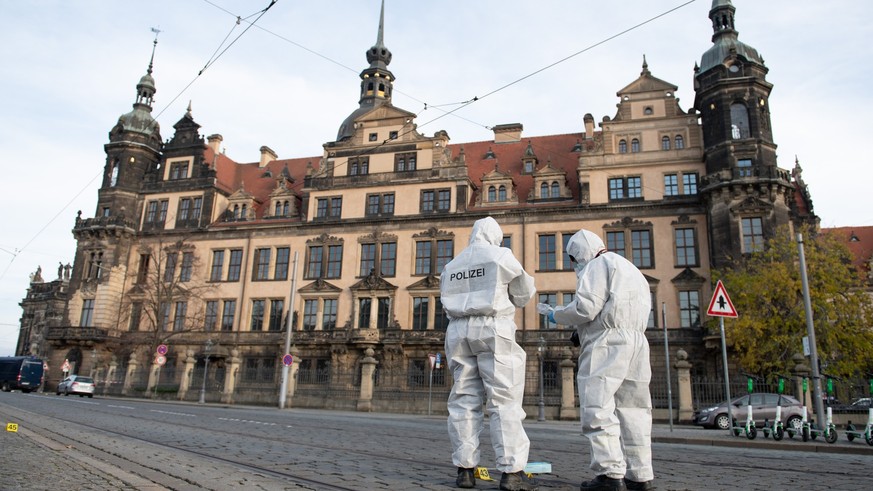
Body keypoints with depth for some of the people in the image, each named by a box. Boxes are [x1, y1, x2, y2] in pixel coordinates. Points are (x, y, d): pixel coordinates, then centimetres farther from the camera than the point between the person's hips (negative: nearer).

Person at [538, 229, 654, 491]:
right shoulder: (629, 268, 29)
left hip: (607, 342, -9)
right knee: (632, 409, 9)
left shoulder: (597, 265, 0)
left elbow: (586, 307, -12)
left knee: (598, 407, -11)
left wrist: (556, 314, 5)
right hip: (637, 340, 9)